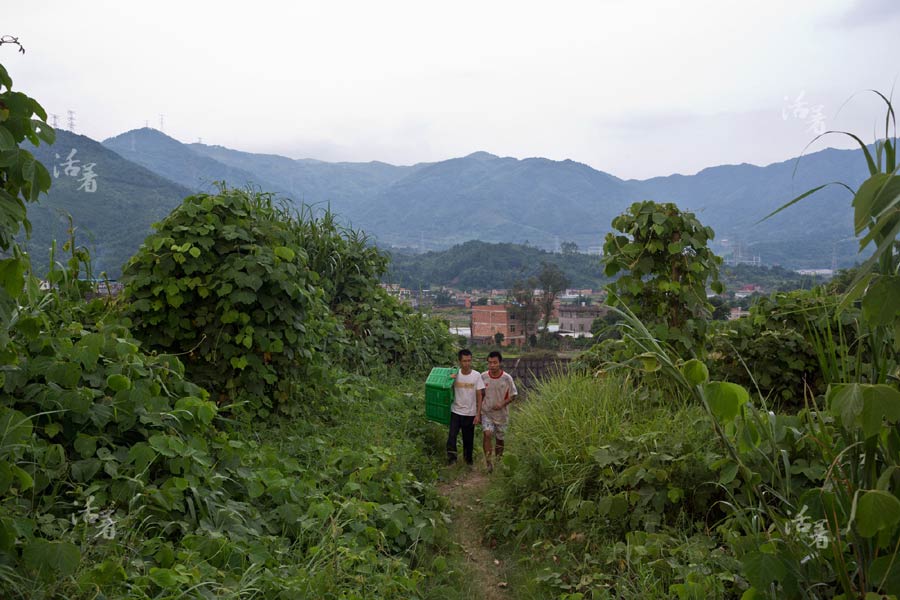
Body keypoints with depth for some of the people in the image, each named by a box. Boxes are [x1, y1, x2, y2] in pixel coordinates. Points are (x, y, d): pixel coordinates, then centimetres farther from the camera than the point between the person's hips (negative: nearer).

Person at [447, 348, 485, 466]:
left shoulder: (476, 375, -8)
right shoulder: (455, 374, -3)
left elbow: (479, 396, -4)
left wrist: (478, 414, -8)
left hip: (470, 413, -1)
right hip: (456, 412, 1)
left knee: (468, 439, 11)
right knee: (452, 435, -14)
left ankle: (468, 459, 29)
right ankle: (451, 457, -2)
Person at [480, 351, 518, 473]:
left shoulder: (507, 378, -12)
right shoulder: (483, 377, -6)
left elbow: (513, 395, -3)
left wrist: (502, 404, -19)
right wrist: (478, 412, 7)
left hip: (501, 414, 0)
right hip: (486, 413, 0)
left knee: (499, 439, 12)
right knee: (487, 434, -21)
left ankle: (498, 461, 32)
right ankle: (488, 460, -12)